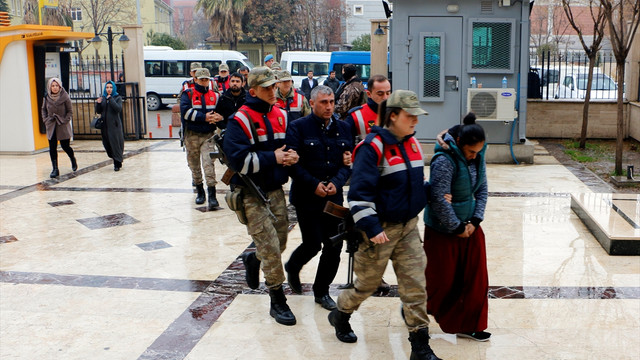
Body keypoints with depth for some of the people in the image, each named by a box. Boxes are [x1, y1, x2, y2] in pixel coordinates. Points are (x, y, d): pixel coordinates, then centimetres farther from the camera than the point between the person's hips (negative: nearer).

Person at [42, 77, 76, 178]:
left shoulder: (65, 97, -8)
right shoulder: (47, 98, 1)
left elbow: (70, 111, -3)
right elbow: (44, 110, 14)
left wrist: (65, 120, -12)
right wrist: (46, 120, 3)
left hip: (63, 126, -3)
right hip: (51, 126, 3)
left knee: (65, 146, 3)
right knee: (52, 148, -1)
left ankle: (73, 159, 35)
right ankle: (55, 169, 4)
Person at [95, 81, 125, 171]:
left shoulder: (118, 98, -2)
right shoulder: (103, 98, 11)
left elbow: (118, 109, -18)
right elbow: (98, 111, 11)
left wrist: (110, 99, -19)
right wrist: (98, 103, -7)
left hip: (115, 125, -5)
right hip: (105, 125, 5)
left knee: (115, 143, -5)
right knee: (107, 144, 7)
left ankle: (117, 164, 4)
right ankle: (117, 161, 22)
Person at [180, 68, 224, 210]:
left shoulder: (215, 95, 11)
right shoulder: (188, 94, 2)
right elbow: (185, 111, -14)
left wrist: (219, 117, -14)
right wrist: (204, 117, -22)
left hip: (208, 135, 0)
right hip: (192, 135, 0)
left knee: (208, 163, -13)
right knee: (194, 164, 10)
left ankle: (212, 196, -17)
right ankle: (200, 192, 28)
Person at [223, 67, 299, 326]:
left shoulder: (281, 115, 8)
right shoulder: (241, 120, -12)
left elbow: (291, 145, 18)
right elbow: (237, 159, -21)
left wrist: (291, 156, -6)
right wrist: (273, 158, -19)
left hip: (275, 190, 6)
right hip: (251, 194, -6)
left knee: (280, 243, 15)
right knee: (270, 247, -7)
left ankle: (252, 260, 47)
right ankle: (277, 301, 7)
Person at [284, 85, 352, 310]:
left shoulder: (343, 128, 9)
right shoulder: (298, 127, -5)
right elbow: (293, 163, -10)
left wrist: (336, 182, -11)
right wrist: (314, 184, -17)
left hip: (334, 197, 4)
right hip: (307, 197, -4)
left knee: (334, 245, 3)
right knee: (313, 244, -4)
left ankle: (321, 291, 22)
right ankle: (292, 268, 30)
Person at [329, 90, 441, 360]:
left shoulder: (412, 144, 7)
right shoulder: (373, 147, -19)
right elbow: (359, 192, -23)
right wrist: (371, 228, -26)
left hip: (408, 226, 6)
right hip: (380, 228, -6)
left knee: (416, 285, 4)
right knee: (368, 283, 11)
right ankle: (340, 315, 40)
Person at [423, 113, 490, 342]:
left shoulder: (477, 157, 1)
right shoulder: (444, 160, -24)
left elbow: (482, 190, 8)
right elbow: (439, 200, -24)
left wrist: (475, 221, -4)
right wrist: (457, 228, -16)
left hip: (470, 226, 7)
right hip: (443, 230, -7)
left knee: (476, 277, 7)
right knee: (442, 278, 6)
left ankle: (468, 325, 21)